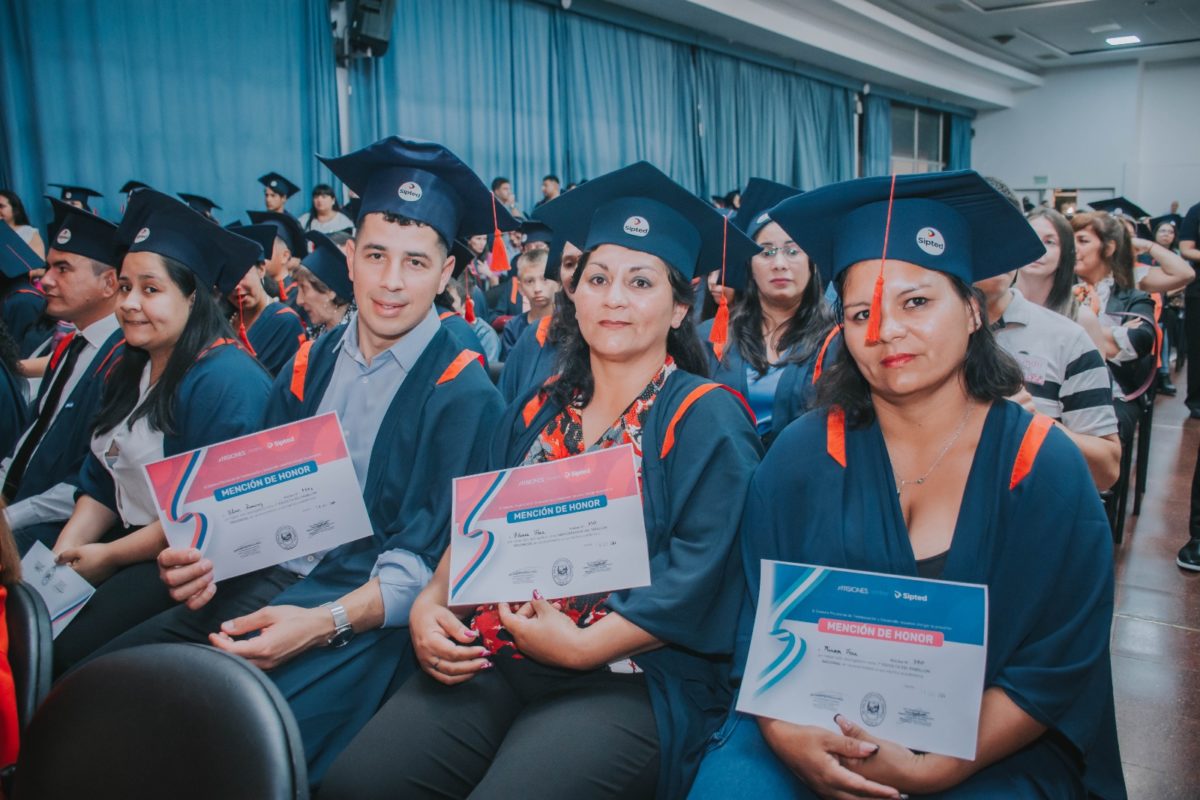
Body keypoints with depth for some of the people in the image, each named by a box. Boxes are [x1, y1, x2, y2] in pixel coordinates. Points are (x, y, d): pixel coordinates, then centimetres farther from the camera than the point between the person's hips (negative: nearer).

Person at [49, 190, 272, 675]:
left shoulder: (227, 380, -19)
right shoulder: (128, 371, 10)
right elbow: (101, 482, 13)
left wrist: (109, 556, -11)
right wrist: (62, 555, -1)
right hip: (128, 542, 8)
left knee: (67, 656, -20)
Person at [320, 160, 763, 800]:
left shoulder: (706, 420, -3)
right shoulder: (538, 411, 14)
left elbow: (699, 573, -12)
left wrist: (584, 645, -19)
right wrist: (430, 602, -4)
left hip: (629, 676, -4)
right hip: (494, 659, 5)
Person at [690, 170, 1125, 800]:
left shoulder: (1045, 468, -5)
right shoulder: (803, 454, -3)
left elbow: (1060, 667, -6)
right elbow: (759, 621, -1)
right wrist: (785, 733, -18)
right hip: (810, 734, 0)